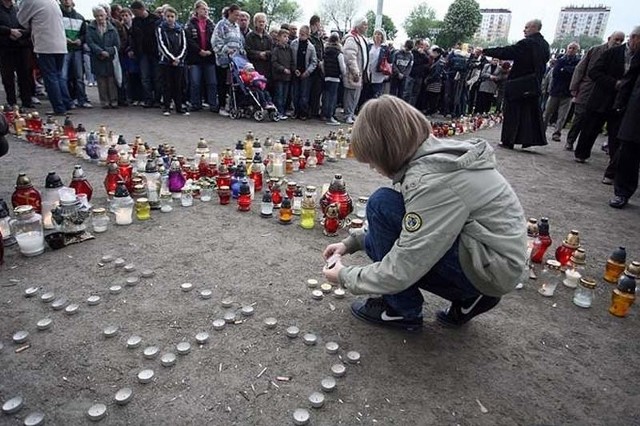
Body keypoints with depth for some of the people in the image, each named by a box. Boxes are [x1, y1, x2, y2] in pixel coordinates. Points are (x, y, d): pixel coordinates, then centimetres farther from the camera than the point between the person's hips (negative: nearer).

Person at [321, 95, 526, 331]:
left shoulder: (432, 182, -28)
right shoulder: (433, 153, 0)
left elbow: (403, 270, -24)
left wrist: (345, 276, -8)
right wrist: (352, 242, 9)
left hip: (491, 270, -9)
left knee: (382, 204, -19)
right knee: (377, 242, 12)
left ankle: (402, 310, -1)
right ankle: (467, 296, 12)